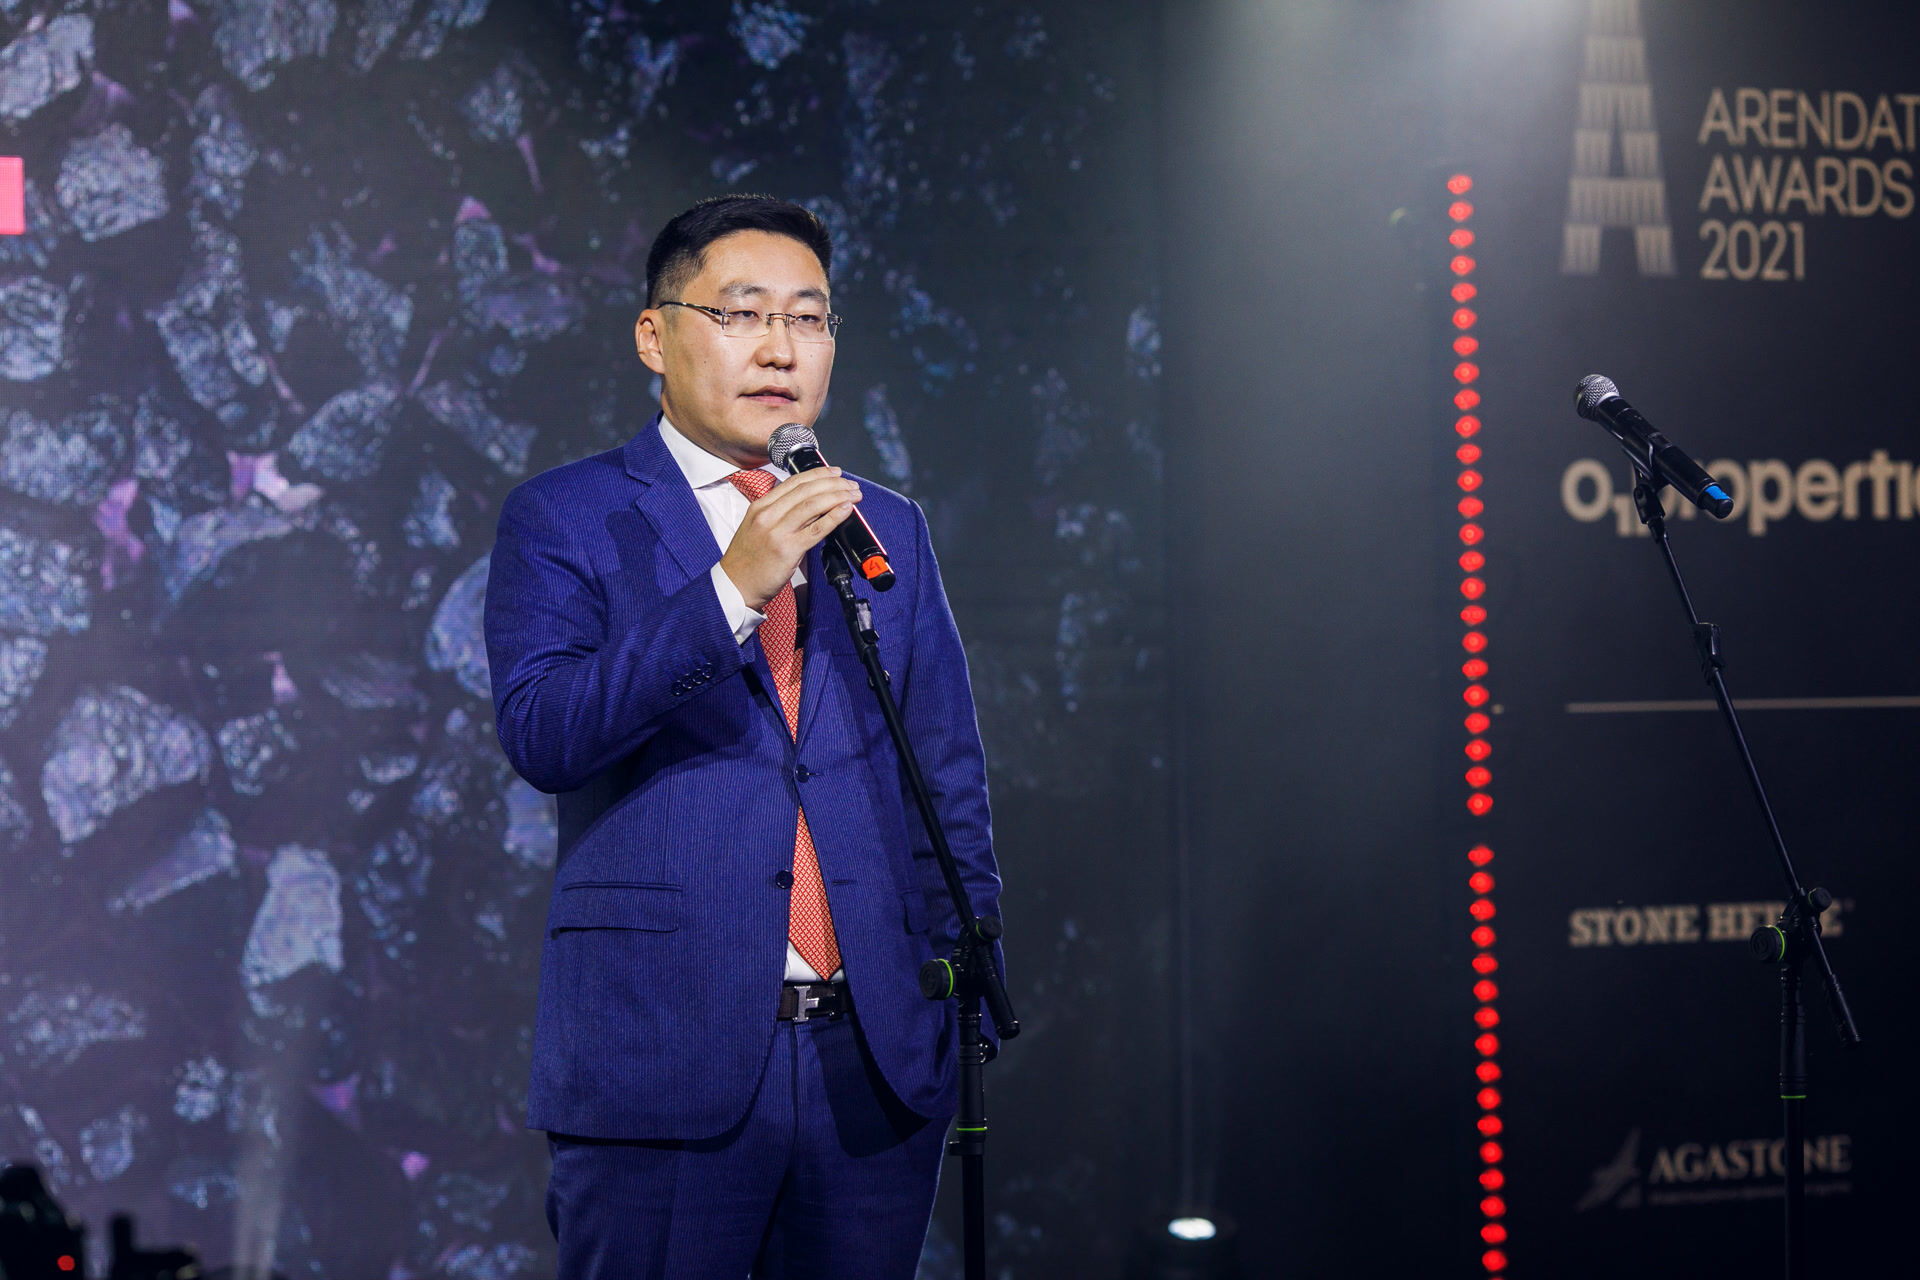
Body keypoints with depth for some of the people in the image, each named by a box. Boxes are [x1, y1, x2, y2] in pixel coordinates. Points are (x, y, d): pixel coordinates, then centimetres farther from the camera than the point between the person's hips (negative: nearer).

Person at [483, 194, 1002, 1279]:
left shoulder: (890, 532, 15)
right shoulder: (564, 520, 3)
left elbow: (950, 778, 18)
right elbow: (541, 733, -13)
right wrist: (732, 586, -20)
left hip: (879, 1060, 4)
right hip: (663, 1062, -4)